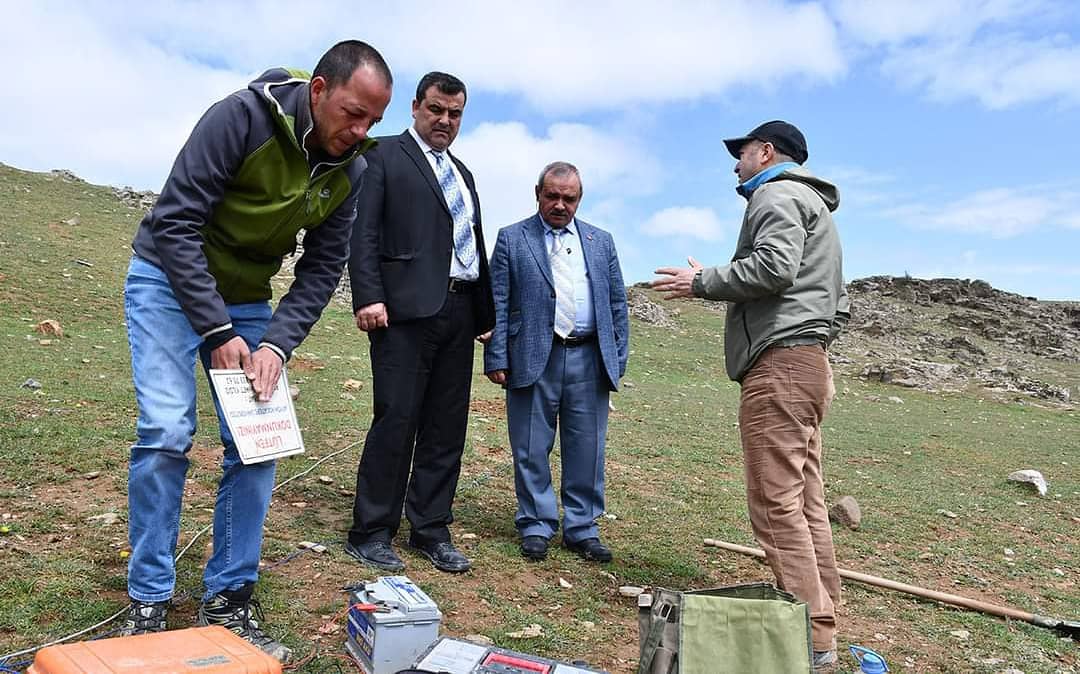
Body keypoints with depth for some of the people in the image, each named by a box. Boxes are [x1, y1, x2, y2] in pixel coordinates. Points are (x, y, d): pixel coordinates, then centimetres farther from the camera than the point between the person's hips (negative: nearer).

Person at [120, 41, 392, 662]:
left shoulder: (351, 171, -8)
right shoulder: (243, 116, -24)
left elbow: (322, 269, -5)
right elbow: (176, 223, -23)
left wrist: (276, 343, -20)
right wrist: (217, 332, -26)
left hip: (248, 300, 5)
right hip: (169, 279, -4)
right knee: (167, 431, -14)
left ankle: (229, 598, 10)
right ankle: (149, 604, 2)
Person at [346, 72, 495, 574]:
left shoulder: (463, 174, 24)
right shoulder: (385, 156, 5)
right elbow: (365, 232, -5)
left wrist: (486, 313, 16)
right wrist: (368, 297, -16)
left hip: (459, 311, 6)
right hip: (407, 308, -6)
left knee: (447, 429, 7)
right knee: (395, 420, -7)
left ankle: (431, 530, 17)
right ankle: (370, 533, 6)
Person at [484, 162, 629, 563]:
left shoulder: (601, 242, 14)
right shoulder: (511, 239, 6)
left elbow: (617, 304, 14)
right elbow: (497, 303, 1)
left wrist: (618, 360, 7)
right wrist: (496, 358, -7)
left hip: (589, 360, 2)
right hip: (533, 360, -2)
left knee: (586, 450, 8)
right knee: (531, 450, 5)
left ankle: (582, 528, 21)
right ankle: (536, 526, 20)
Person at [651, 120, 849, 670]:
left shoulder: (777, 193, -1)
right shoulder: (814, 204, 31)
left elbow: (774, 266, -18)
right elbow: (838, 302, 28)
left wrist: (701, 282, -9)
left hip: (780, 361, -10)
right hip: (810, 361, 11)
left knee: (776, 503, -11)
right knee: (806, 503, 8)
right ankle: (821, 625, 12)